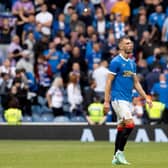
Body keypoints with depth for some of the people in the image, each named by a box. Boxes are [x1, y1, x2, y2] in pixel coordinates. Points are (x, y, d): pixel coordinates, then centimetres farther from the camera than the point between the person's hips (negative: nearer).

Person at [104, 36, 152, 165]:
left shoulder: (132, 63, 15)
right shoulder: (116, 62, -8)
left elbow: (136, 83, 20)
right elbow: (109, 82, -9)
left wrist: (146, 98, 13)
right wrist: (106, 101, -14)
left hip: (128, 100, 7)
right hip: (118, 99, -7)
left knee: (122, 127, 8)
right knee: (130, 124, -18)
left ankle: (116, 157, 13)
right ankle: (120, 152, -8)